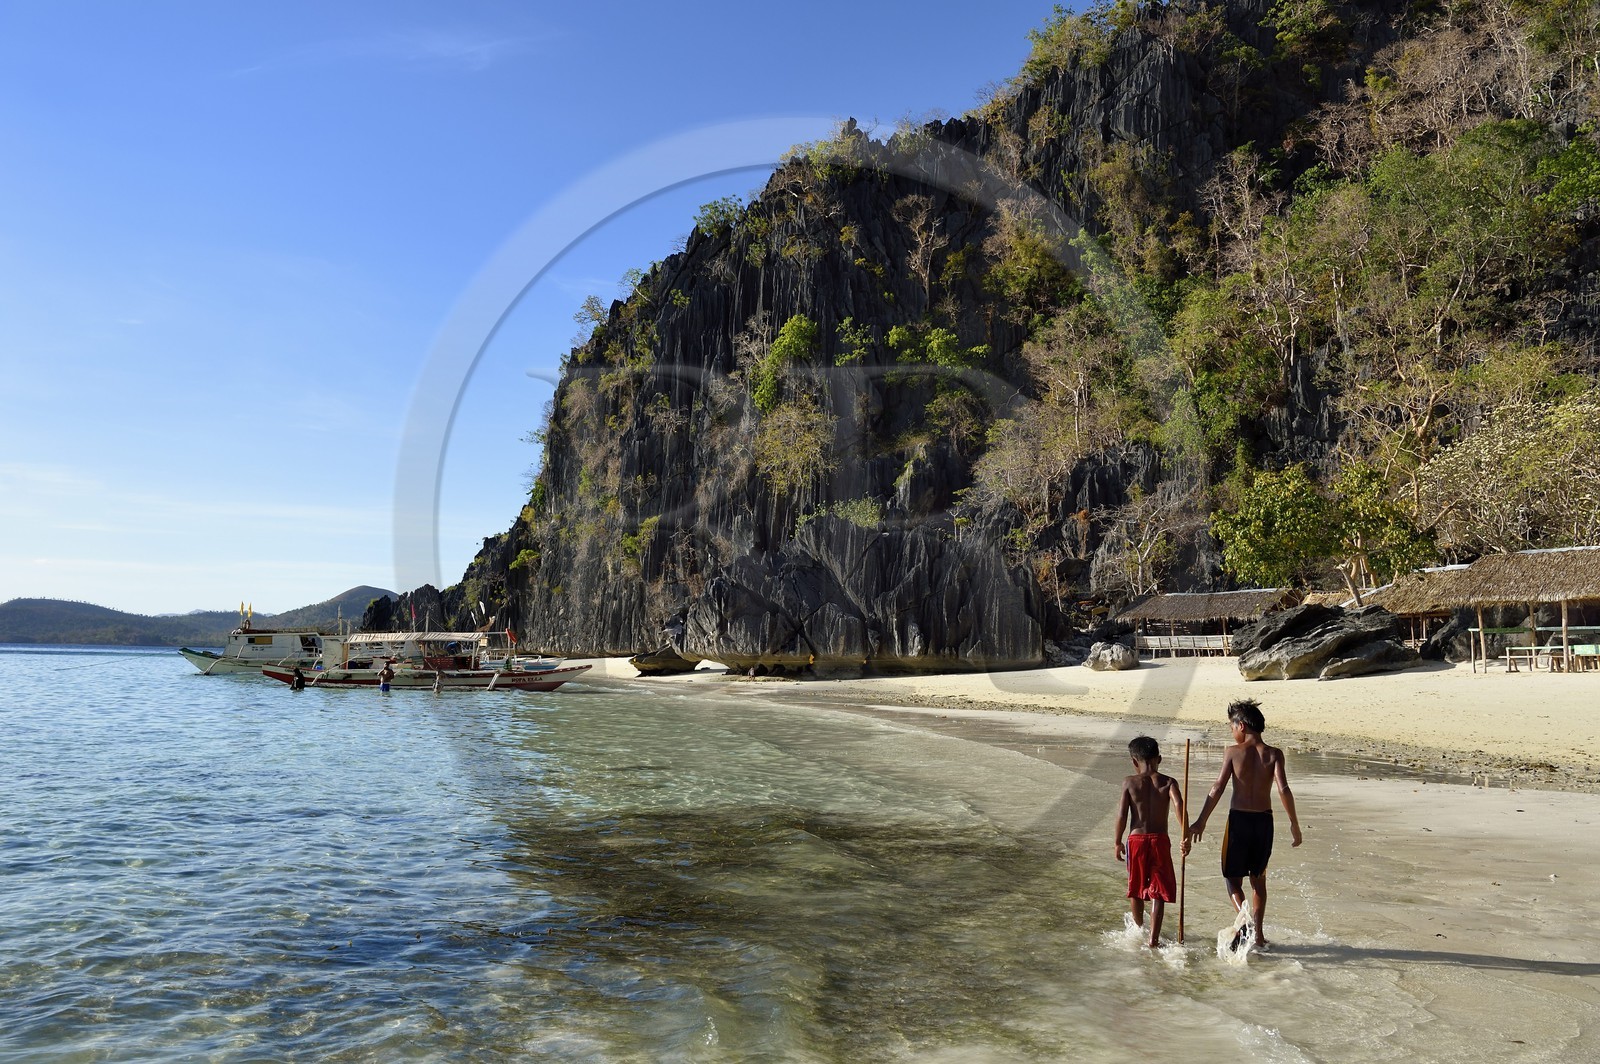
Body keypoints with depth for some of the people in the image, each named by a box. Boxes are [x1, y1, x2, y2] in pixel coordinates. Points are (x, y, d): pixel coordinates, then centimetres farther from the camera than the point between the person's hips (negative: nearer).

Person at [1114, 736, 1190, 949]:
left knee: (1136, 889, 20)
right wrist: (1186, 836, -15)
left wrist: (1118, 843, 4)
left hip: (1136, 840, 1)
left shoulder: (1129, 782, -2)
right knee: (1158, 892, 6)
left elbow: (1122, 815, -5)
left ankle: (1138, 929, 38)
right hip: (1160, 840, 0)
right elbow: (1179, 805, -17)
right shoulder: (1168, 782, 0)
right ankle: (1153, 939, 0)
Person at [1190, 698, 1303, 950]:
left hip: (1238, 819, -3)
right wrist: (1294, 824, -1)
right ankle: (1257, 933, 21)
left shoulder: (1233, 752, -7)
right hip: (1264, 820, 3)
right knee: (1258, 878, 19)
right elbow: (1283, 790, -11)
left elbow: (1218, 788, -10)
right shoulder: (1274, 754, -2)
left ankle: (1243, 914, -18)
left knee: (1232, 876, 10)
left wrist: (1201, 822, -6)